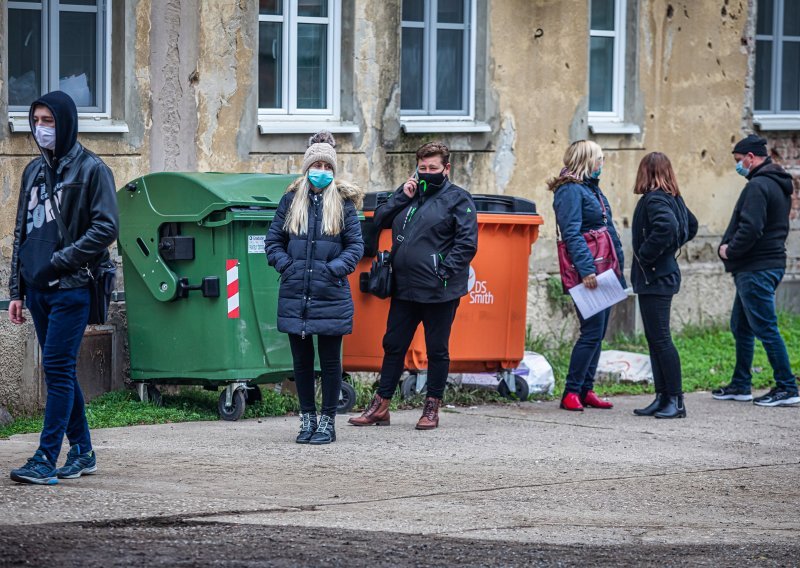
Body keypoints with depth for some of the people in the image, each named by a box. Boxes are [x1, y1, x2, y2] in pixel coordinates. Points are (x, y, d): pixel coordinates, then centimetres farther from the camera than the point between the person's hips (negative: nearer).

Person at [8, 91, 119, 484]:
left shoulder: (91, 169, -4)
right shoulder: (34, 171, 16)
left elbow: (106, 228, -11)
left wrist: (59, 261, -16)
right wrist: (17, 290, 14)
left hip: (71, 288, -7)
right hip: (38, 289, 7)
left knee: (58, 369, -10)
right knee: (60, 371, 10)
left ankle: (46, 460, -12)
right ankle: (82, 451, 19)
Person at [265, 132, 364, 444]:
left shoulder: (343, 203, 1)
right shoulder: (291, 201, 6)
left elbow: (356, 245, 0)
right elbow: (273, 241, 10)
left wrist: (333, 269, -12)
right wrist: (286, 266, -4)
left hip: (331, 297, -2)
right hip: (294, 297, 2)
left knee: (330, 360, 4)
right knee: (302, 360, 9)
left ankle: (327, 421, 13)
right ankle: (307, 419, 19)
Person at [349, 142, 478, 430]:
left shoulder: (457, 198, -4)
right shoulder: (410, 193, 14)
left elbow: (467, 243, -10)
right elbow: (379, 220, 9)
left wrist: (444, 272, -17)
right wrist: (402, 197, -3)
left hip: (439, 292, -6)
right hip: (404, 287, 6)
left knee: (437, 349, 5)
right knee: (393, 345, 9)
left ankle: (432, 409, 14)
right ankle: (380, 406, 16)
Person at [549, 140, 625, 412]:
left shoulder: (592, 188, 19)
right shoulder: (570, 190, -10)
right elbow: (572, 234, -19)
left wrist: (618, 266, 19)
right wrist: (586, 269, -26)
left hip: (605, 271, 9)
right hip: (588, 272, -9)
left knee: (597, 332, 10)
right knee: (592, 332, -11)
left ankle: (586, 390, 15)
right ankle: (571, 392, -6)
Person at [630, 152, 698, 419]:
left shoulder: (654, 200, -16)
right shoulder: (672, 198, 12)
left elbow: (666, 227, -34)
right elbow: (691, 225, 28)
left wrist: (646, 255, -22)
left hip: (655, 278, -10)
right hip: (662, 275, 10)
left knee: (660, 339, -8)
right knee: (654, 339, 13)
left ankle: (676, 401, -7)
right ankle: (662, 398, 16)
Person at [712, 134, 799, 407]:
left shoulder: (758, 186, -17)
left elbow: (750, 229, -27)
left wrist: (730, 251, -10)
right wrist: (729, 245, 11)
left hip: (756, 270, -11)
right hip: (771, 261, 11)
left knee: (765, 328, -7)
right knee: (741, 327, 18)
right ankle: (740, 385, 24)